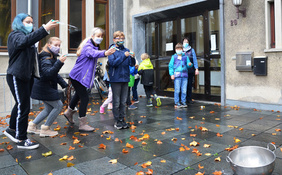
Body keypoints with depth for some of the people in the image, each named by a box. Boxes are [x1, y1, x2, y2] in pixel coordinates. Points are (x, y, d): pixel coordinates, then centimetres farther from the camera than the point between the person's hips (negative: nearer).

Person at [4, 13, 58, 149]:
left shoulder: (27, 36, 21)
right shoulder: (15, 35, -7)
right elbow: (25, 41, -33)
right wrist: (45, 29, -40)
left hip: (27, 76, 9)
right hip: (17, 76, -9)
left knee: (21, 104, 17)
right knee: (23, 107, -8)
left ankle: (12, 130, 35)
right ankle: (21, 140, 1)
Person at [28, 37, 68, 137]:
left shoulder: (52, 57, 14)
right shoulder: (45, 58, -18)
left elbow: (55, 74, 21)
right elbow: (48, 73, -33)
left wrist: (64, 84, 16)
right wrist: (59, 62, -40)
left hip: (46, 87, 10)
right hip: (43, 87, -10)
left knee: (49, 108, 15)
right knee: (58, 105, -6)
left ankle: (32, 126, 25)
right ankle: (45, 129, 3)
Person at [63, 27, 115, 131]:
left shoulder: (95, 46, 10)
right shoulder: (88, 46, -23)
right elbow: (93, 53, -46)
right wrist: (104, 53, -64)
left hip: (82, 76, 10)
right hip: (77, 76, -10)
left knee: (79, 95, 27)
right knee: (85, 98, -11)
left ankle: (69, 112, 49)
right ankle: (82, 124, -2)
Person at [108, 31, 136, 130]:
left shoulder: (126, 50, 10)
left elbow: (132, 64, 5)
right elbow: (112, 63, -15)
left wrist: (132, 57, -16)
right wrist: (124, 56, -22)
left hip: (125, 78, 5)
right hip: (116, 79, -4)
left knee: (123, 101, 10)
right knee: (116, 102, 2)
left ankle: (122, 119, 21)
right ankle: (117, 121, 12)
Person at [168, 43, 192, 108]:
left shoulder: (185, 57, 12)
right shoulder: (174, 57, 6)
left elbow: (188, 65, 13)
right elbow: (170, 66, 5)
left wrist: (189, 64, -11)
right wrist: (171, 74, -6)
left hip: (184, 76, 3)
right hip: (177, 76, -3)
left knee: (184, 90, 4)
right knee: (177, 90, -3)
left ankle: (183, 102, 15)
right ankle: (177, 103, 5)